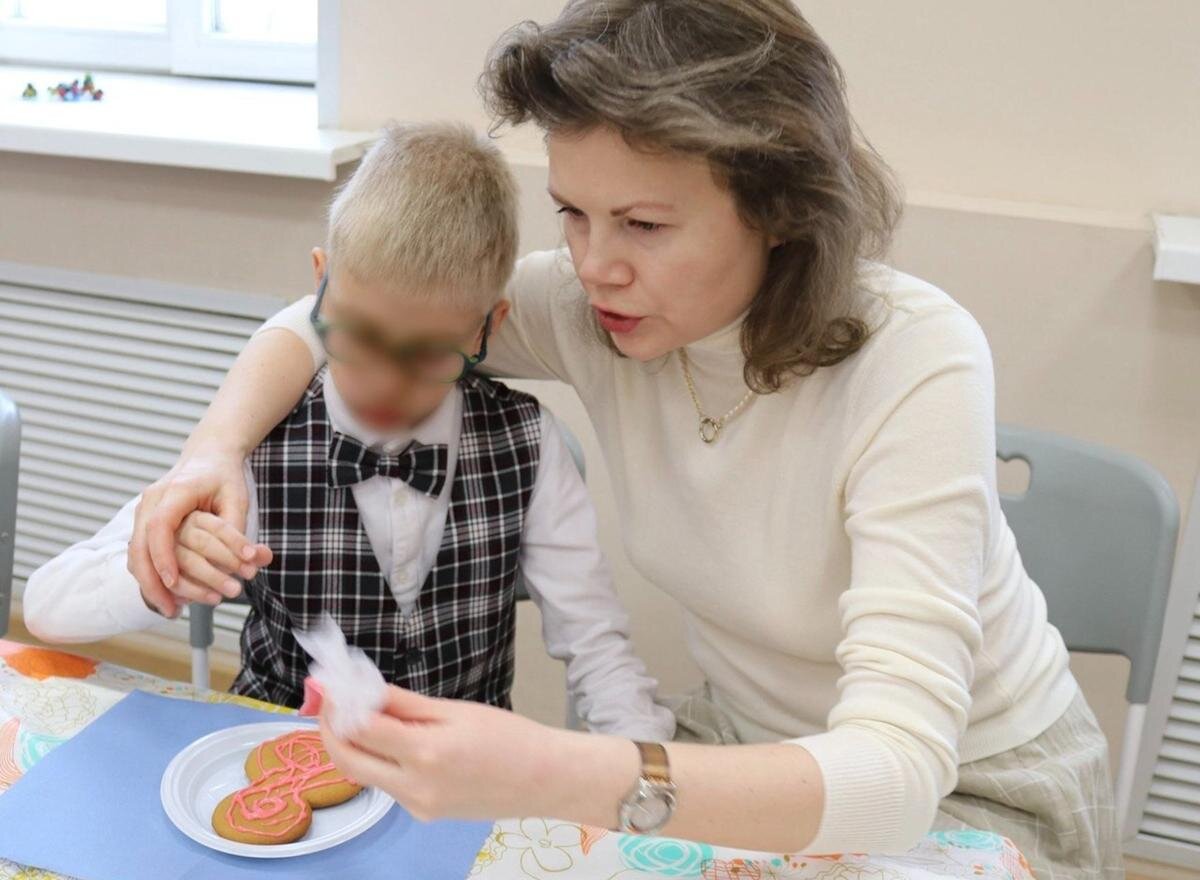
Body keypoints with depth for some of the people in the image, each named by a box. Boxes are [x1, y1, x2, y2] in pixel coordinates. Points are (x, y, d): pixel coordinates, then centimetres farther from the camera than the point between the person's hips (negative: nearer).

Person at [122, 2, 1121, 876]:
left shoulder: (915, 361, -31)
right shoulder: (592, 302, -17)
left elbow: (897, 768, -38)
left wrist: (558, 778, -52)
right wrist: (216, 447, -25)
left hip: (976, 790, -4)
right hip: (750, 757, 4)